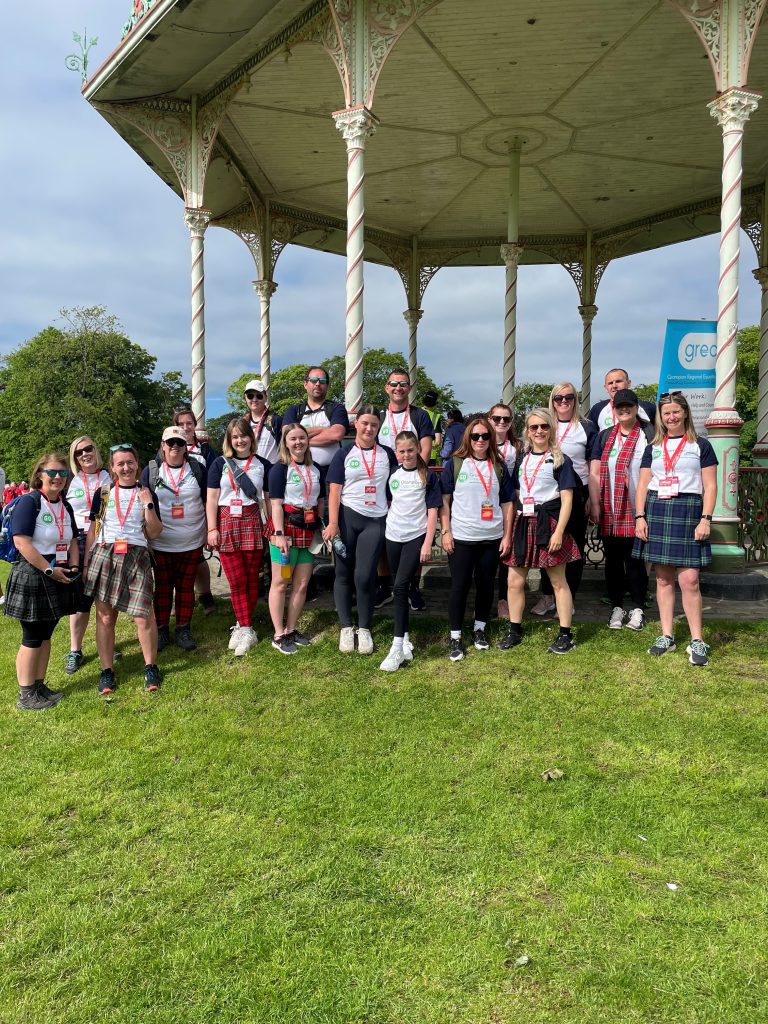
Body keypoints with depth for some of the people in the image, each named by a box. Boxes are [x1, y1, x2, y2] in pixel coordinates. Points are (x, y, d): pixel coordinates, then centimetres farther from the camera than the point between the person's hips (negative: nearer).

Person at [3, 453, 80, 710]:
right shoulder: (29, 502, -13)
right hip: (32, 578, -7)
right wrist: (50, 570, -20)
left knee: (45, 634, 14)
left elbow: (72, 540, 18)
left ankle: (39, 686, 25)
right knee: (32, 637, 0)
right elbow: (21, 542, -21)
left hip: (58, 578, 7)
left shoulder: (65, 506, 10)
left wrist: (73, 567, 2)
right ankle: (26, 696, 10)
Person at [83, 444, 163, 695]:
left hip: (136, 557, -1)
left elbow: (154, 533, 5)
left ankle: (151, 668, 9)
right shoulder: (103, 493, 10)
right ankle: (107, 671, 14)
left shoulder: (146, 494, 9)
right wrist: (86, 563, 10)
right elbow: (93, 530, 13)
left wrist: (148, 505, -6)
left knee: (144, 616, -7)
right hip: (104, 555, 1)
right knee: (105, 617, 2)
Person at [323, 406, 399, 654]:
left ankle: (364, 629, 9)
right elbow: (334, 490, -2)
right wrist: (332, 523, -12)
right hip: (347, 517, 0)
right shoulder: (344, 454, 4)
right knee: (344, 573, 4)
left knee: (364, 575, -7)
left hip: (375, 521, 0)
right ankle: (346, 628, 16)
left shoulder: (387, 454, 9)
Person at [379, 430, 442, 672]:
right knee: (399, 588, 8)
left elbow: (432, 511, -4)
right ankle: (405, 639, 22)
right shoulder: (392, 475, 7)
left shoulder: (428, 476, -2)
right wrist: (382, 530, 10)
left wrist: (428, 543, -10)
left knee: (401, 586, -14)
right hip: (393, 536, 4)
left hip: (416, 537, -4)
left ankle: (397, 647, -13)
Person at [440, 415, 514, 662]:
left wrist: (507, 536, 3)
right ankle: (455, 637, 11)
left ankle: (479, 629, 28)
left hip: (492, 538, 3)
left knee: (486, 584, 11)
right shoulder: (455, 464, -1)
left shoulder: (499, 467, 6)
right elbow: (444, 500, 0)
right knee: (459, 586, 1)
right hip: (461, 538, -2)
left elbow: (507, 503, 8)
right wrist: (446, 532, -6)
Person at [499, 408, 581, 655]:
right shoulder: (522, 460, 13)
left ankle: (565, 635, 13)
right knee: (514, 580, 6)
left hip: (548, 523, -5)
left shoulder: (560, 460, -2)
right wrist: (511, 529, 10)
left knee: (558, 581, 4)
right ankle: (515, 631, 19)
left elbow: (567, 499, -7)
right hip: (523, 523, 5)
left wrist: (558, 532, -16)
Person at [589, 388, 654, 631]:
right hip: (609, 511, 3)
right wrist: (595, 504, -1)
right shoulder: (604, 436, 12)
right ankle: (617, 608, 19)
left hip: (637, 510, -3)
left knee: (635, 560, 1)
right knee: (613, 559, 8)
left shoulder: (648, 435, 3)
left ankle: (638, 609, 14)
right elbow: (594, 473, 8)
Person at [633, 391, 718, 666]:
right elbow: (643, 485, 12)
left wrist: (705, 519, -8)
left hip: (688, 512, -3)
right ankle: (667, 636, 13)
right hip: (656, 511, 3)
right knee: (663, 579, 6)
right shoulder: (653, 448, 15)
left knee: (689, 579, -8)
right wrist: (640, 517, 1)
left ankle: (697, 641, 1)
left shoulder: (700, 446, 6)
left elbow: (710, 486, 2)